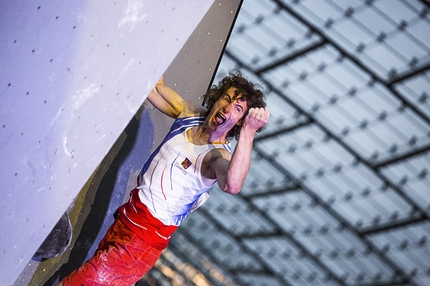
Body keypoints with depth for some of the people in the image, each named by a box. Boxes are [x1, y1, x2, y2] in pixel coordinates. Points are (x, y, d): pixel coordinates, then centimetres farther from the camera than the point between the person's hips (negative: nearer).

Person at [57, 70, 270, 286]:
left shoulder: (218, 156, -26)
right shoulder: (191, 115, -4)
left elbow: (232, 185, -50)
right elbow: (154, 88, 11)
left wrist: (248, 132, -60)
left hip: (147, 235, -8)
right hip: (130, 215, 8)